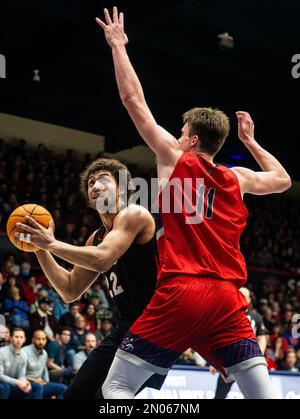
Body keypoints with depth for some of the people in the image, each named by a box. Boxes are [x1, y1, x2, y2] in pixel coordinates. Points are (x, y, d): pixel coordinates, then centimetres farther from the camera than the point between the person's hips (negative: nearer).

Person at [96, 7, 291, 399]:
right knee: (264, 393, 5)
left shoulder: (174, 158, 6)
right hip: (227, 299, 5)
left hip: (180, 293, -4)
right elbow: (283, 180, 36)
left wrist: (118, 45, 20)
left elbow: (133, 100, 9)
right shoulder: (237, 178, 16)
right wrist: (251, 141, 45)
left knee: (115, 388, 3)